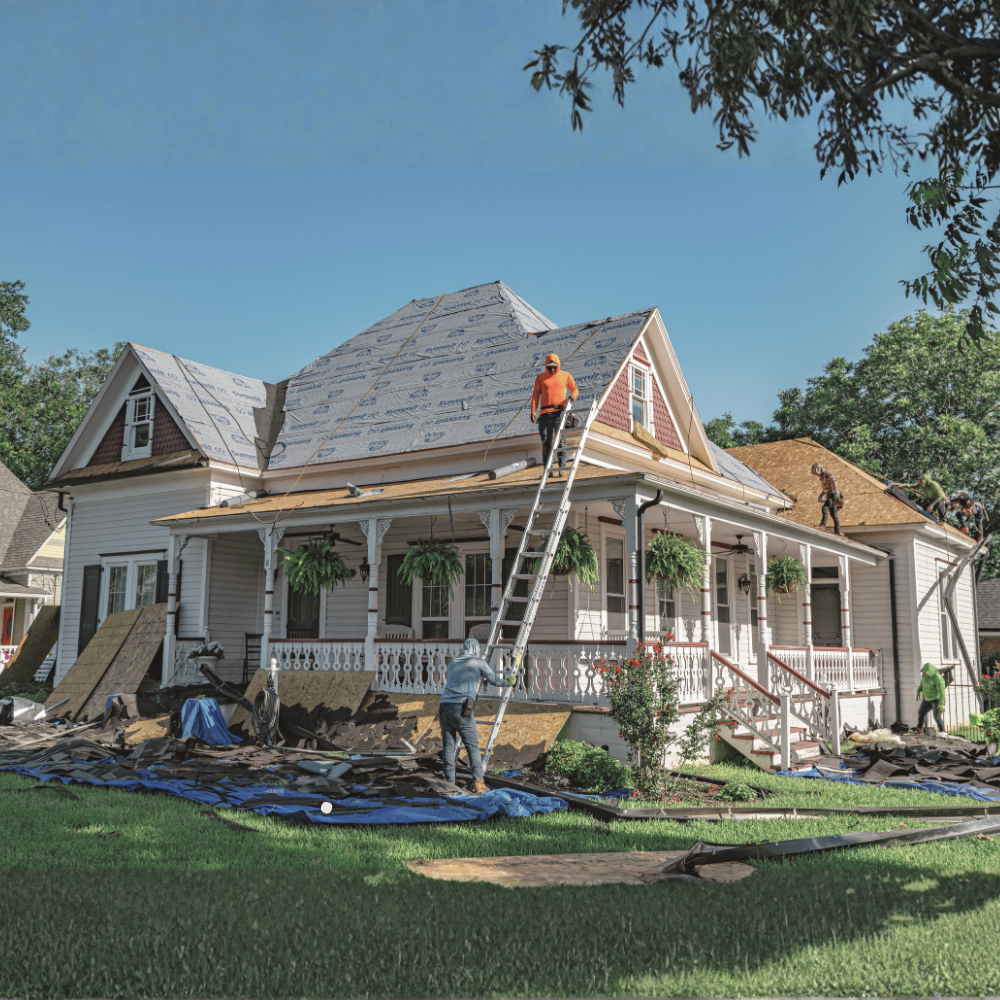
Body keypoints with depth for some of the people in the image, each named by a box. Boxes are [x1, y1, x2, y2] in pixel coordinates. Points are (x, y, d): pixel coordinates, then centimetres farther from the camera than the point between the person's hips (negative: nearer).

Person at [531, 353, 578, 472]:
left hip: (560, 411, -1)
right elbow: (535, 394, 12)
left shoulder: (565, 375, 13)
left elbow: (574, 389, 19)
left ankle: (562, 467, -9)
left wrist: (573, 395, -6)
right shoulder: (541, 377, 14)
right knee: (546, 441, 0)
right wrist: (533, 411, 1)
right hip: (545, 412, 1)